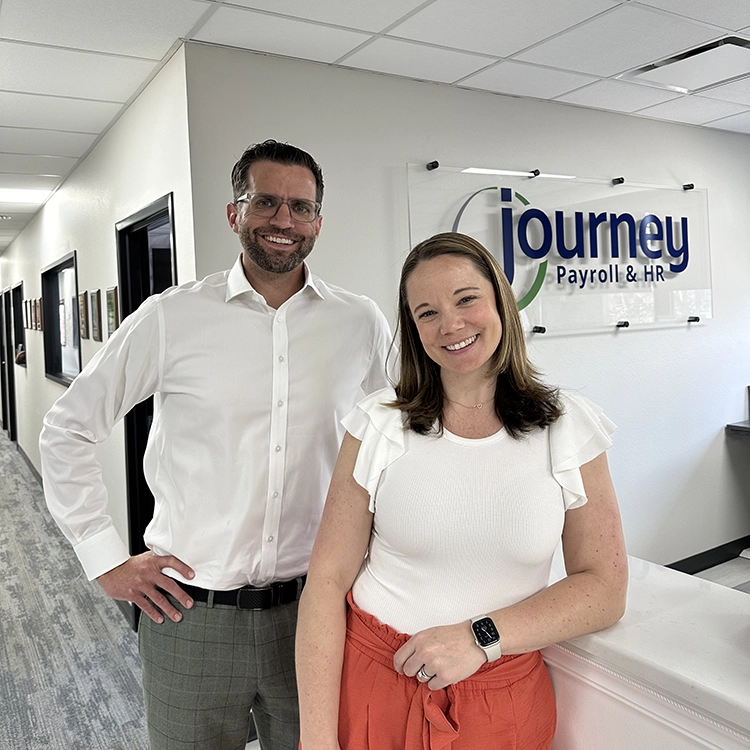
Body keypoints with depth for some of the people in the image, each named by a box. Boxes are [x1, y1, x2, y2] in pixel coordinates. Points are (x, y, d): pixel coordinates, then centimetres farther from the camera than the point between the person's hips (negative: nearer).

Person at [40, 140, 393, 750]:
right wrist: (106, 558, -1)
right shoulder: (169, 318, -6)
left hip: (313, 608, 2)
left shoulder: (362, 324, -2)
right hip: (190, 610, -1)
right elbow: (68, 430, 3)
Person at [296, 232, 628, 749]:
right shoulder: (380, 424, -7)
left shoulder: (570, 429, -5)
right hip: (369, 683, 0)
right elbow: (328, 580, -9)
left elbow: (605, 590, -5)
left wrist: (481, 638, -16)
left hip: (501, 701, 1)